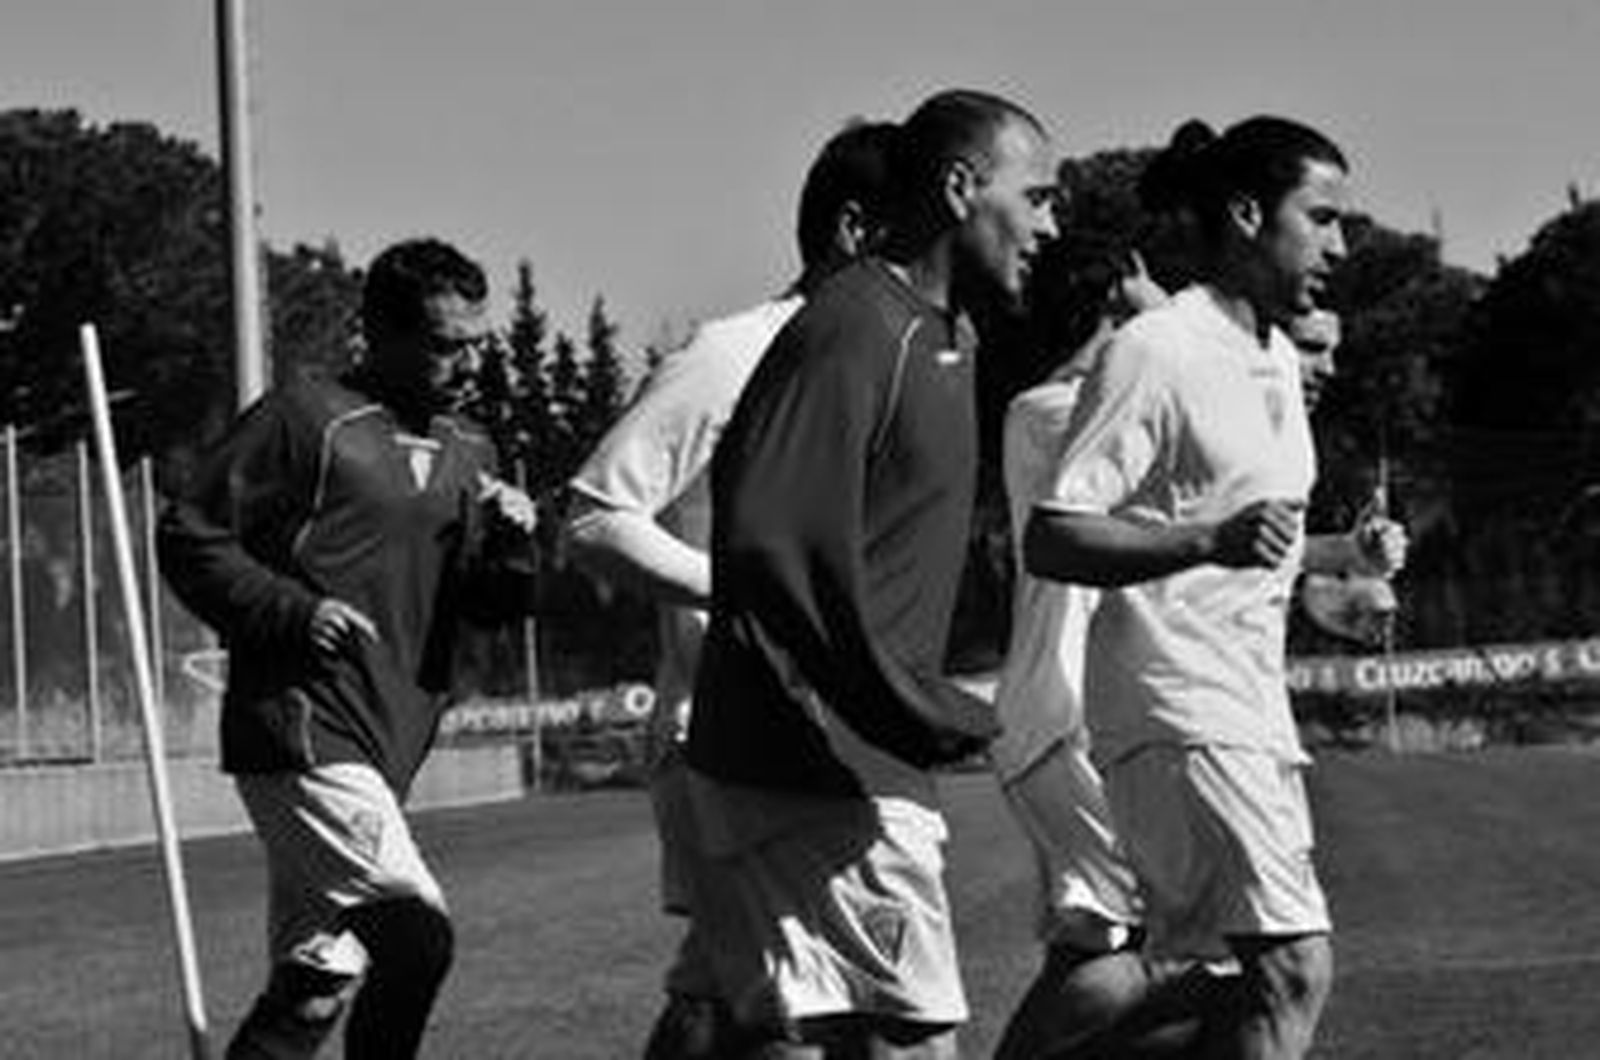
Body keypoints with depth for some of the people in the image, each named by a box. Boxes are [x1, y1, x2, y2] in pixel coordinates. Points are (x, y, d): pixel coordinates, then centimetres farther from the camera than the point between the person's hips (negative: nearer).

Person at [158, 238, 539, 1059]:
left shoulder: (468, 454, 17)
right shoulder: (306, 419, -6)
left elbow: (488, 606, 18)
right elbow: (189, 537, -5)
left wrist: (510, 547, -4)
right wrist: (292, 614, -18)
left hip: (386, 746, 8)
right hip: (303, 736, -8)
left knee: (315, 986, 10)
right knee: (417, 936, -19)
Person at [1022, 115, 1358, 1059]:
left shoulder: (1279, 362, 16)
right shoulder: (1157, 352, -11)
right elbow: (1049, 540, -18)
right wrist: (1212, 541, -29)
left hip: (1253, 714, 9)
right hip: (1178, 710, -9)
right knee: (1295, 968, -18)